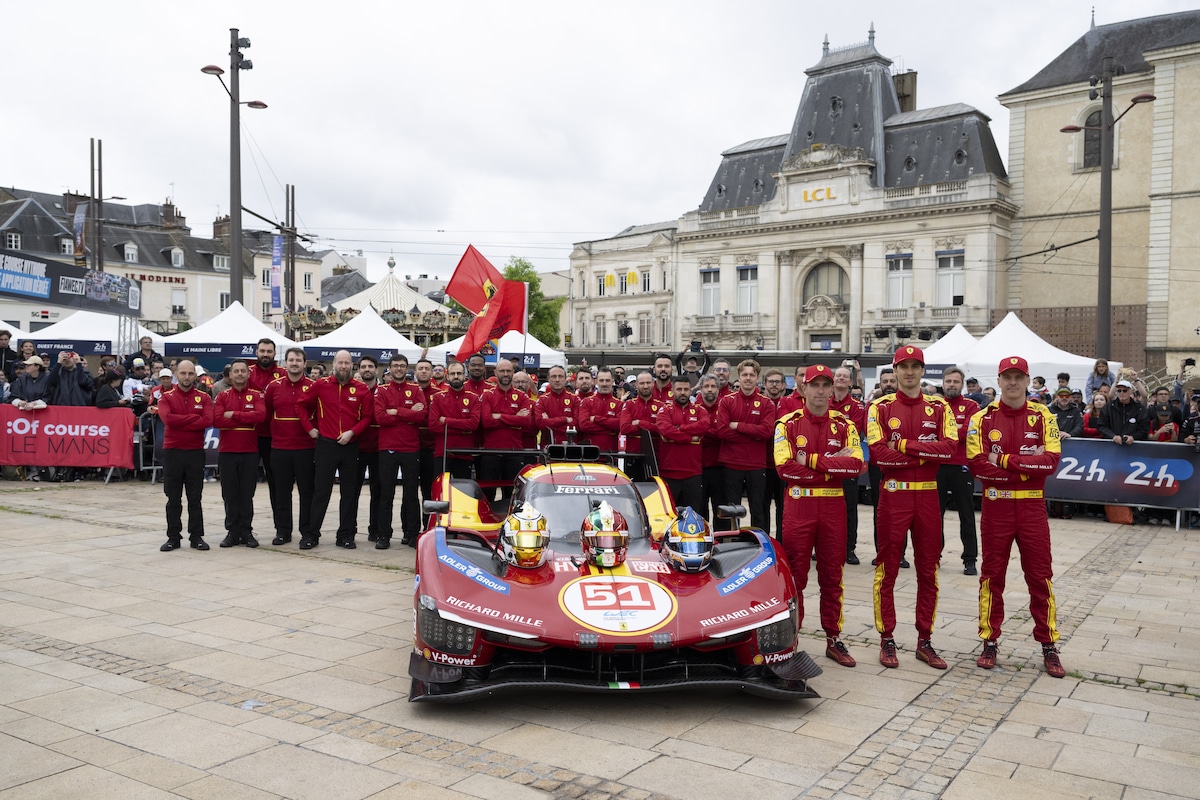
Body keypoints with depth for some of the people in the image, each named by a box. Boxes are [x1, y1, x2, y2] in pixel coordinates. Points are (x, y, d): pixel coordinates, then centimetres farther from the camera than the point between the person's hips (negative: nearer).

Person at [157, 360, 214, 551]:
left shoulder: (204, 397, 4)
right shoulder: (166, 397, 3)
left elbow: (208, 421, -13)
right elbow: (167, 418, -16)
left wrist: (180, 422, -13)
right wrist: (194, 417, -13)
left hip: (196, 452, 0)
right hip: (172, 452, 0)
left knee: (195, 498, 5)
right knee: (173, 498, 6)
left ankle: (196, 536, 12)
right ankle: (173, 537, 14)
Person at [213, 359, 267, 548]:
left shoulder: (257, 396, 4)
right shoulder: (222, 396, 6)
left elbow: (260, 415, -15)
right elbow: (217, 420, -10)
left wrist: (234, 415, -13)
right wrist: (246, 420, -12)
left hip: (250, 452, -1)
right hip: (227, 452, 1)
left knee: (247, 494, 4)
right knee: (229, 494, 5)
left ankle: (246, 531, 12)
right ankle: (232, 532, 13)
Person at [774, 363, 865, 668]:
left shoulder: (845, 425, 4)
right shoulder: (787, 424, -1)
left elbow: (857, 465, -10)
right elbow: (785, 467, -14)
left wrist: (813, 461, -16)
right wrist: (833, 465, -12)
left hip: (834, 506, 2)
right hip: (798, 505, -2)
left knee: (832, 576, 10)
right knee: (795, 575, 4)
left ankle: (833, 639, 21)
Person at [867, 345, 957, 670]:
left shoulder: (939, 407, 6)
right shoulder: (880, 407, 0)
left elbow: (950, 448, -9)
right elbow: (877, 452, -14)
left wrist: (906, 445, -15)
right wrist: (927, 455, -10)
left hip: (928, 495, 2)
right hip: (894, 494, -2)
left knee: (928, 570, 9)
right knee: (887, 569, 3)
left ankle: (925, 641, 20)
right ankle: (886, 640, 14)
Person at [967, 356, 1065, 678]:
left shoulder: (1043, 416, 0)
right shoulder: (982, 419, -1)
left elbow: (1051, 461, -12)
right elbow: (979, 465, -12)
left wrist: (1006, 461, -16)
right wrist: (1028, 466, -13)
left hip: (1032, 506, 0)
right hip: (996, 506, 0)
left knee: (1040, 576, 6)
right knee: (992, 575, 7)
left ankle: (1048, 646, 18)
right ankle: (990, 642, 18)